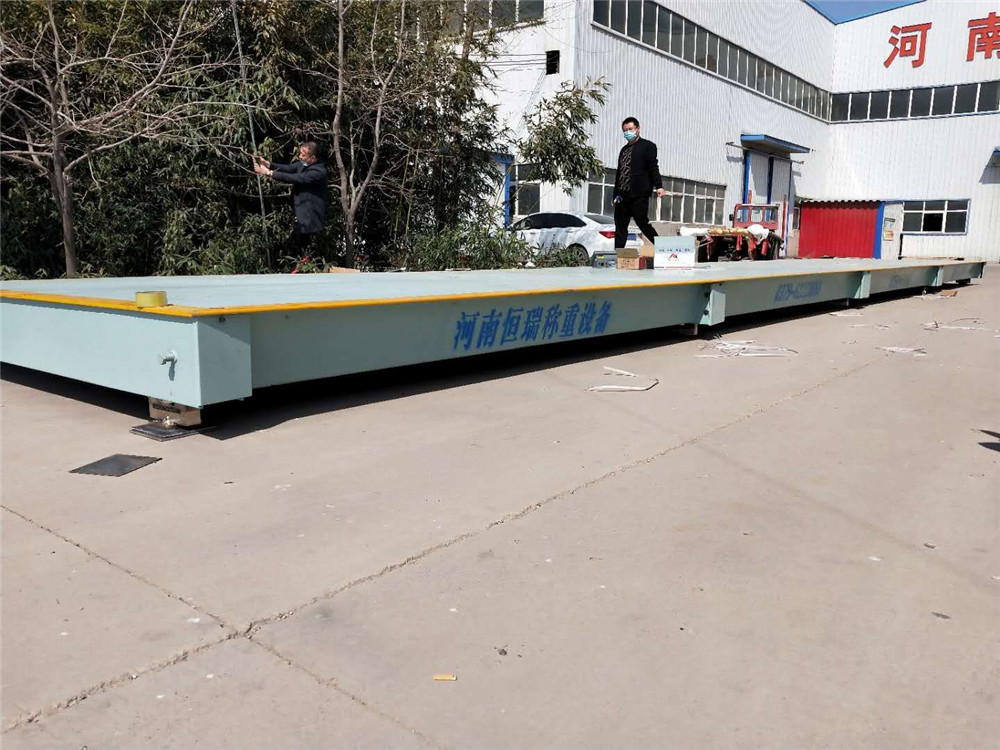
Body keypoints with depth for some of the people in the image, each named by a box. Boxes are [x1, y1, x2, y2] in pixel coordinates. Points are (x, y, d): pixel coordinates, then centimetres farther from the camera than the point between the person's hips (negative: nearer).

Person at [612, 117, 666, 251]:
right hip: (623, 196, 7)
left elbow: (653, 167, -7)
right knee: (620, 228, 4)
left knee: (643, 224, -5)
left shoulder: (647, 146, 2)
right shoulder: (624, 149, 22)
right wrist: (616, 194, 19)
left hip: (639, 196, -6)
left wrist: (659, 186, -19)